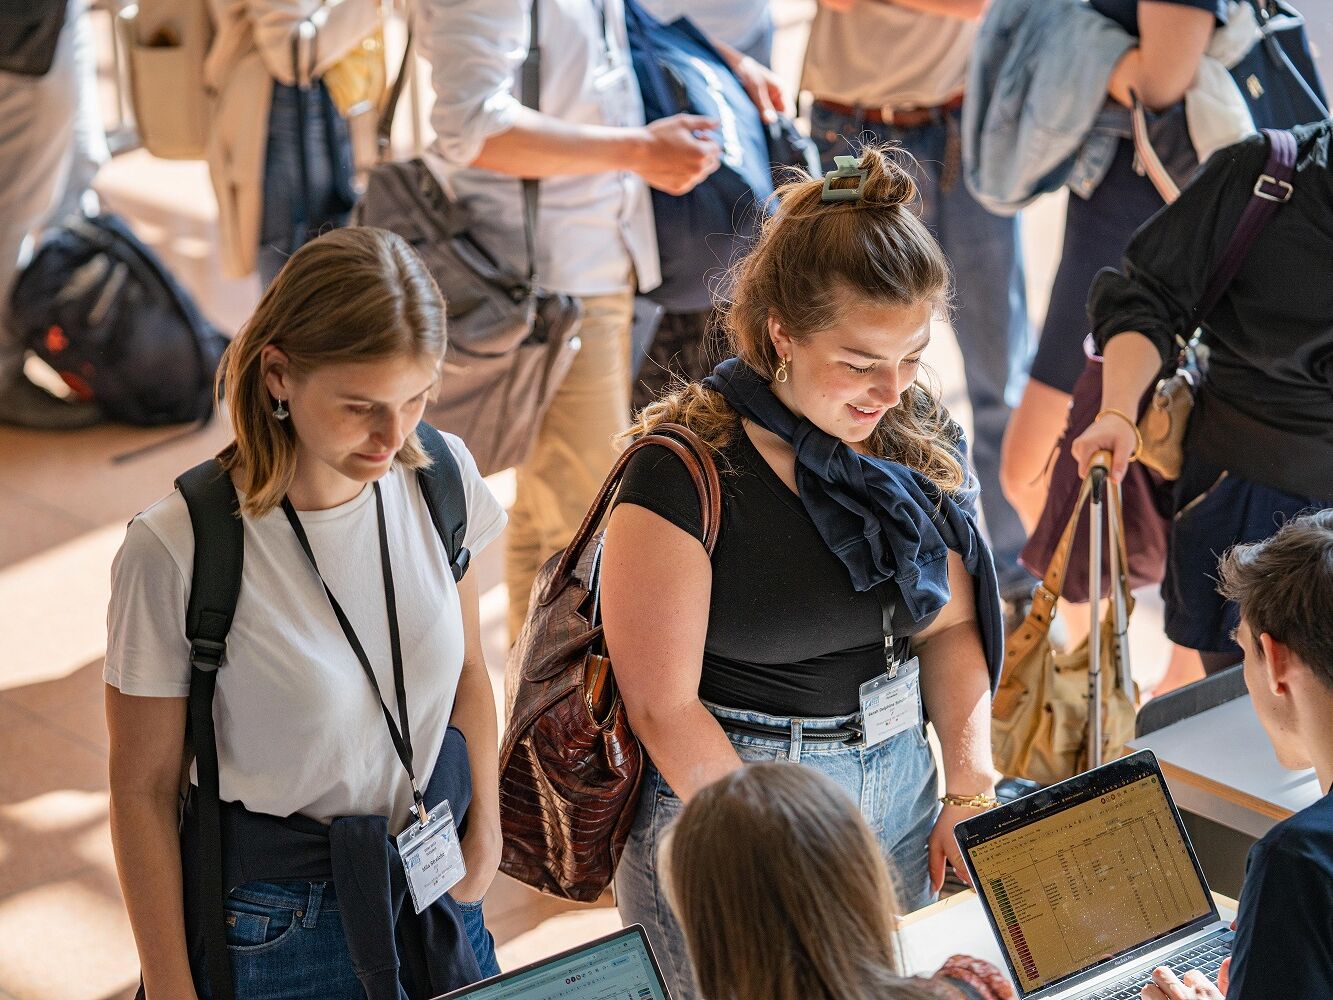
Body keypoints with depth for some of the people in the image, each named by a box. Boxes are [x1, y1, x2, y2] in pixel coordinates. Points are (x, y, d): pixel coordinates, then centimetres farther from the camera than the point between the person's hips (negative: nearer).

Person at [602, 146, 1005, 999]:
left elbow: (952, 625, 7)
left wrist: (972, 784, -5)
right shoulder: (685, 473, -20)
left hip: (899, 794, 6)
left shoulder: (919, 437, -1)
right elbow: (665, 707, -18)